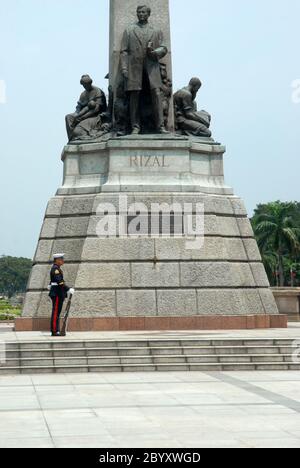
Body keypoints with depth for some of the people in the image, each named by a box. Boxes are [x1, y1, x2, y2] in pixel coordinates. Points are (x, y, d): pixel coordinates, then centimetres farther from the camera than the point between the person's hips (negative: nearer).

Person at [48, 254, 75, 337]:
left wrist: (66, 290, 18)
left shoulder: (57, 268, 19)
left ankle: (56, 331, 12)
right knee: (56, 312, -9)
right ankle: (54, 331, -8)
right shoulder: (55, 268, -13)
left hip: (58, 294, 10)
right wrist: (69, 289, -23)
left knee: (57, 312, 10)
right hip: (57, 294, -10)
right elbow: (59, 282, -22)